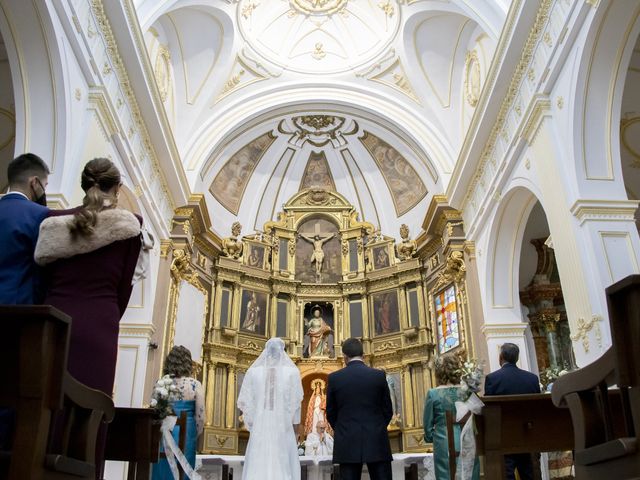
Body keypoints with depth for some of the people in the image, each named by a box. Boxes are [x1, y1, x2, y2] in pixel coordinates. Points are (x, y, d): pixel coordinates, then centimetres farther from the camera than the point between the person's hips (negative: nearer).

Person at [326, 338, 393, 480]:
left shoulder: (334, 378, -2)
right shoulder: (379, 375, -1)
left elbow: (330, 413, 5)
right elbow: (388, 410, 4)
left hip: (347, 444, 0)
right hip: (377, 442, 0)